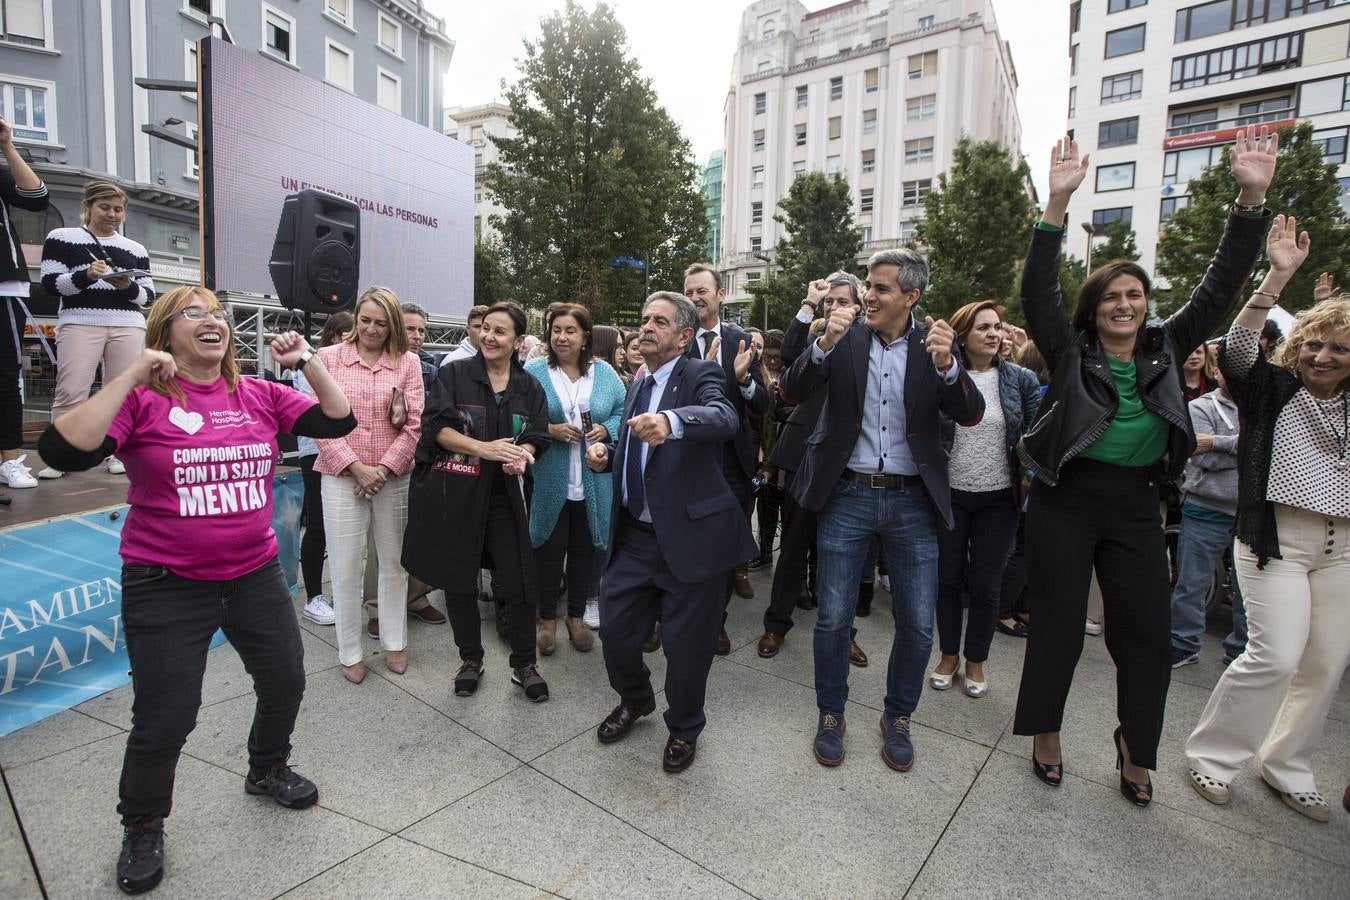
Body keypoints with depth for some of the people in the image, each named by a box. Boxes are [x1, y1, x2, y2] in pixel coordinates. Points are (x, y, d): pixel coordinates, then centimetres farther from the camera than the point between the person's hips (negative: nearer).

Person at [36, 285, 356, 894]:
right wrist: (132, 376, -26)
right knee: (165, 717, 6)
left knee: (285, 681, 17)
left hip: (256, 575, 4)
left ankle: (267, 770, 46)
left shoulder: (260, 396, 0)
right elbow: (63, 452, -22)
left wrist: (308, 362, -14)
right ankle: (142, 828, 35)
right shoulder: (142, 399, -10)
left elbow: (338, 422, -2)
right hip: (168, 587, -4)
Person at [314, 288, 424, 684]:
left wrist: (384, 469, -9)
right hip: (341, 478, -1)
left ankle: (395, 642, 27)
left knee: (394, 562, 11)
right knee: (345, 568, 5)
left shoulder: (408, 362, 4)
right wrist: (356, 467, -10)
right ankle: (350, 652, 21)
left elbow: (414, 424, -1)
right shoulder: (329, 357, 2)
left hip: (394, 478, 1)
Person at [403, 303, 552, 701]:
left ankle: (524, 665, 18)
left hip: (505, 496, 1)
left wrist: (521, 456, -20)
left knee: (519, 582, -1)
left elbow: (537, 437, 4)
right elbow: (437, 426, -9)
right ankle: (470, 660, 30)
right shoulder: (453, 374, 1)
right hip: (455, 495, -1)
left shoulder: (529, 387, 8)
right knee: (459, 580, 10)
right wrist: (486, 448, -22)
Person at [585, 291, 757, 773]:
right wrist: (606, 453, 2)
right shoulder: (638, 383, 12)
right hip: (635, 534, 6)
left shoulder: (701, 375, -10)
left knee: (686, 644, 7)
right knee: (614, 629, 12)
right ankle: (635, 699, 44)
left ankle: (684, 729, 35)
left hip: (691, 536, -6)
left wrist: (672, 421, -52)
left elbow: (725, 417, -32)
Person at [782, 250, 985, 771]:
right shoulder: (845, 337, -1)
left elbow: (971, 416, -7)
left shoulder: (933, 341, 1)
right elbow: (794, 392, -9)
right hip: (847, 497, -1)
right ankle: (830, 715, 29)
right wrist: (824, 343, -25)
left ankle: (897, 718, 32)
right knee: (833, 619, 6)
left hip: (912, 500, 1)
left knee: (918, 624, 8)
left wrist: (946, 364, -25)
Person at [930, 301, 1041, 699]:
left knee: (985, 584, 9)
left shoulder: (1020, 379, -1)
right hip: (950, 494, 0)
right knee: (948, 578, 10)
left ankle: (976, 661, 27)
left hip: (998, 498, 1)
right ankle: (949, 655, 29)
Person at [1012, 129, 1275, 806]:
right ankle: (1045, 736, 25)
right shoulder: (1070, 351, -2)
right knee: (1057, 628, 5)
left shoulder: (1166, 349, 9)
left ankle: (1135, 751, 29)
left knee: (1148, 635, 7)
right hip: (1065, 502, -3)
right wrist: (1058, 202, -22)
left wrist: (1251, 200, -6)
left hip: (1136, 508, 4)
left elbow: (1219, 289, 3)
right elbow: (1037, 291, -13)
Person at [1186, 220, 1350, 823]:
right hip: (1277, 535, -5)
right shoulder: (1273, 388, -2)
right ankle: (1211, 754, 8)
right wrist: (1278, 276, -28)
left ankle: (1286, 766, 26)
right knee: (1275, 656, -11)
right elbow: (1238, 348, -19)